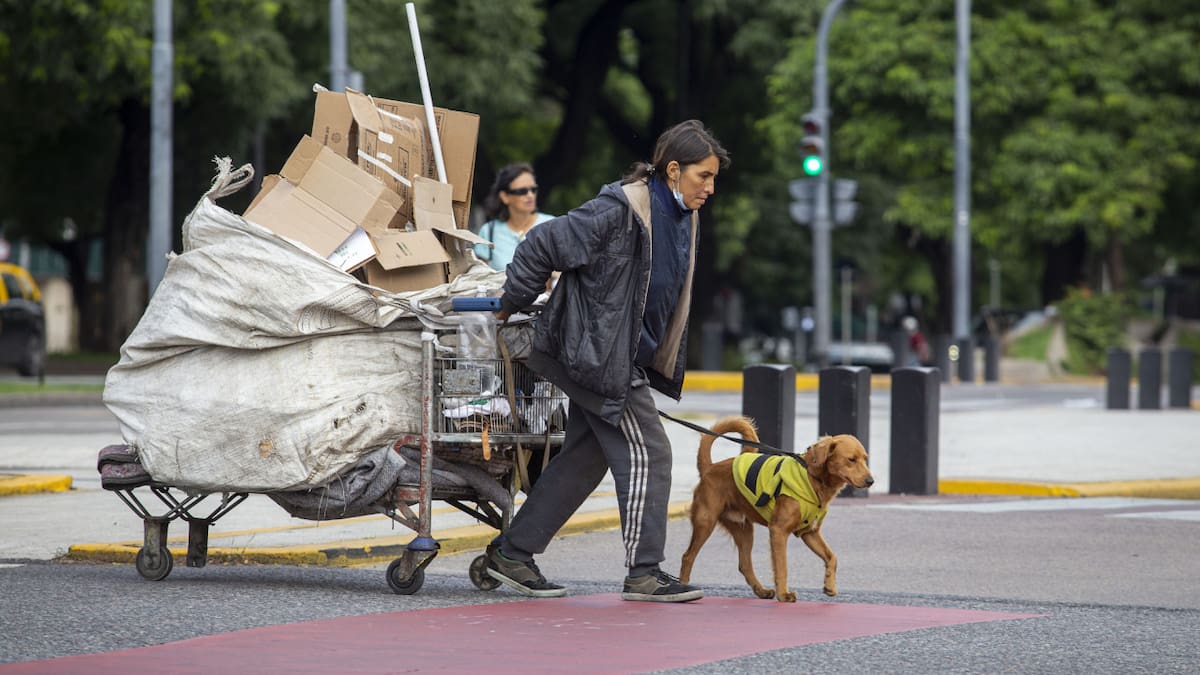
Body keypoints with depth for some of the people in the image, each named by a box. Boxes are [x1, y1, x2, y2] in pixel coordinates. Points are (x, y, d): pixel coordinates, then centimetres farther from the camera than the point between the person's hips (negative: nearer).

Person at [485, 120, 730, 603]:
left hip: (630, 358, 9)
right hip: (600, 355, -9)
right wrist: (511, 304, -7)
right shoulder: (618, 211, -20)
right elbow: (542, 245, -17)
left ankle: (511, 554, 19)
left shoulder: (681, 219, 8)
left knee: (585, 458, 12)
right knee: (645, 454, -8)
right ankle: (644, 572, -3)